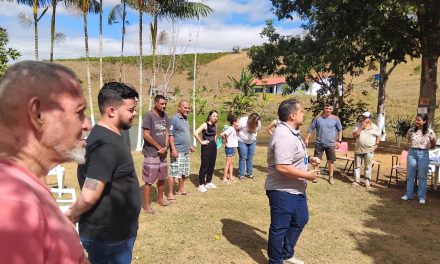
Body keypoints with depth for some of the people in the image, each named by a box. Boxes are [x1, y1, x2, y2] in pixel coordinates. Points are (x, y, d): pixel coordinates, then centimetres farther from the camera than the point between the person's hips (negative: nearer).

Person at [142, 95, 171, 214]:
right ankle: (147, 205, 10)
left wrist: (165, 147, -6)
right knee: (149, 180, 0)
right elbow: (146, 135, -18)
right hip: (151, 153, -7)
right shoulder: (149, 115, -15)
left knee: (162, 178, 17)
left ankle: (160, 199, 34)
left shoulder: (165, 115, 5)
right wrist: (159, 147, -11)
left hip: (162, 153, 7)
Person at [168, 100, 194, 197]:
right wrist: (173, 149, -22)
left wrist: (189, 145, 22)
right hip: (177, 151, -9)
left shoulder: (186, 119, 15)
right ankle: (170, 193, 0)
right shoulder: (174, 119, -12)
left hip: (186, 151, 9)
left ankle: (181, 189, 30)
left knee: (184, 172, 16)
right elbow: (170, 135, -17)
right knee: (174, 173, -7)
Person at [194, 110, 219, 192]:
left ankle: (208, 182, 26)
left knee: (211, 166, 12)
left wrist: (214, 141, 13)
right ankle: (201, 185, 5)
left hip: (214, 147, 7)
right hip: (206, 148, -7)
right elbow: (195, 133, -25)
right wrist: (201, 142, -18)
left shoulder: (215, 125, 9)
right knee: (204, 166, -3)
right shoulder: (205, 124, -13)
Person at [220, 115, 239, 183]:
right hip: (229, 147, -9)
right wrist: (226, 140, -16)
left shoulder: (233, 129, 10)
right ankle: (225, 178, 3)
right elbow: (222, 134, -28)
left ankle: (231, 177, 24)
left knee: (231, 162, 15)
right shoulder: (230, 129, -18)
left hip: (232, 147, 9)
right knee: (228, 163, -3)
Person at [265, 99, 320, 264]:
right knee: (279, 228, 7)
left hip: (295, 189, 11)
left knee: (300, 220, 24)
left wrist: (309, 159, 5)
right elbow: (282, 167, -32)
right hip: (283, 191, -11)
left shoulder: (291, 132, 8)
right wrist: (307, 175, -22)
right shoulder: (284, 136, -26)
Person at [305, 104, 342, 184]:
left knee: (331, 161, 7)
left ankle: (331, 177, 21)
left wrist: (339, 141, -1)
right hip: (319, 143, 0)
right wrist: (307, 138, -2)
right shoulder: (317, 117, -3)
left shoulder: (335, 119, -3)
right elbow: (311, 128, 2)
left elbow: (340, 130, 5)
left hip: (331, 144, 0)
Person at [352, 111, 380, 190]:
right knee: (357, 166, 7)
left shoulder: (374, 127, 0)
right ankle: (356, 181, 15)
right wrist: (361, 127, -14)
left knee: (368, 167, 1)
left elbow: (378, 136, 11)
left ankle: (367, 182, 8)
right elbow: (354, 135, -9)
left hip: (369, 150, -1)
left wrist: (376, 145, -1)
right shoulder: (358, 125, 0)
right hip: (358, 149, 2)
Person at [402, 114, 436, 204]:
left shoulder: (429, 132, -7)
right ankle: (408, 195, 19)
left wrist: (423, 147, 4)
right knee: (410, 175, 9)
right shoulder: (411, 130, 0)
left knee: (422, 176, 5)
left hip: (423, 154, -3)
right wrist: (414, 147, 5)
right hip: (412, 153, 3)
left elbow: (433, 145, 4)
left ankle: (422, 197, 15)